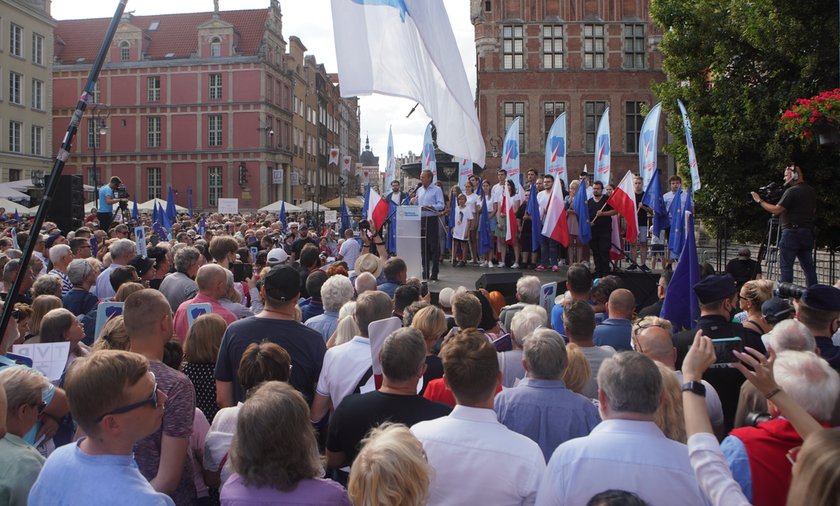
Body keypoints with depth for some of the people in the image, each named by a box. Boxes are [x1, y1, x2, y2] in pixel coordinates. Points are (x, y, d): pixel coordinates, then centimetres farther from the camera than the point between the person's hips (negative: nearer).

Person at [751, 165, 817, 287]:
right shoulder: (811, 191, 15)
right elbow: (813, 212, 24)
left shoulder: (792, 191, -11)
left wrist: (760, 201, -7)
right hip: (808, 233, 8)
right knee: (808, 266, 9)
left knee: (786, 266, -6)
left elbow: (776, 210, -16)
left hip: (792, 232, -8)